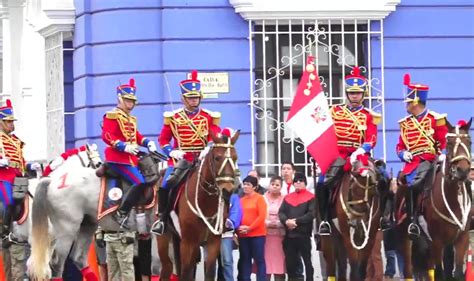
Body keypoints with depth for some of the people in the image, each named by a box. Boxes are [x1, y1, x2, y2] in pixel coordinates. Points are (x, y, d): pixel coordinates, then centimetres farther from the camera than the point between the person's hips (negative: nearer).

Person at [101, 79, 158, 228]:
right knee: (140, 182, -23)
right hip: (118, 158, -10)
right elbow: (107, 136, -15)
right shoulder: (112, 116, -6)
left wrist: (147, 142, 3)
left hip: (131, 158, 10)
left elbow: (136, 136, 24)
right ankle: (121, 213, -21)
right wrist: (123, 146, -26)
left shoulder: (131, 119, 21)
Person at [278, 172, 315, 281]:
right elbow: (281, 212, 7)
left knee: (307, 261, 0)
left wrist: (296, 221, -17)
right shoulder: (288, 197, 14)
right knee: (290, 262, 7)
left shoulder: (311, 197, 0)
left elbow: (311, 214, -11)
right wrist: (286, 221, -14)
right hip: (289, 234, 5)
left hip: (304, 234, -5)